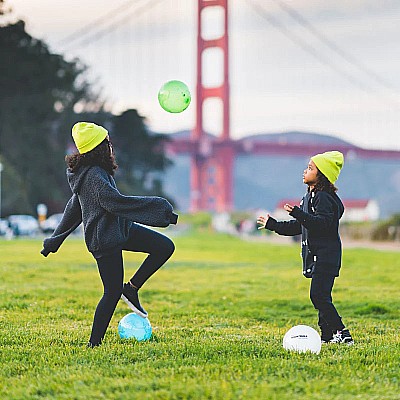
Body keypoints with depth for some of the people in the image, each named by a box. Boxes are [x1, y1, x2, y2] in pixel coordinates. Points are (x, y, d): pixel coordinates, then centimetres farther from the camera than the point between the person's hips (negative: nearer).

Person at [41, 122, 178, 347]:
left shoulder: (85, 172, 9)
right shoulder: (94, 176, -22)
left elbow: (75, 206, 19)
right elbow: (117, 202, -31)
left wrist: (55, 240, 28)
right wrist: (159, 208, -29)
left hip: (120, 230, 10)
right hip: (105, 239, -10)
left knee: (165, 246, 5)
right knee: (113, 292, -4)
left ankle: (131, 289, 14)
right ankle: (94, 344, 7)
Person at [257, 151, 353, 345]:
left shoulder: (324, 197, -13)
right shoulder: (310, 196, 19)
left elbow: (322, 223, -27)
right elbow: (299, 226, 26)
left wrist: (298, 214, -35)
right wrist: (272, 224, 29)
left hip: (326, 255, -10)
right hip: (316, 256, 10)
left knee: (318, 294, -15)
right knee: (321, 296, 9)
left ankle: (342, 333, -13)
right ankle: (327, 335, 12)